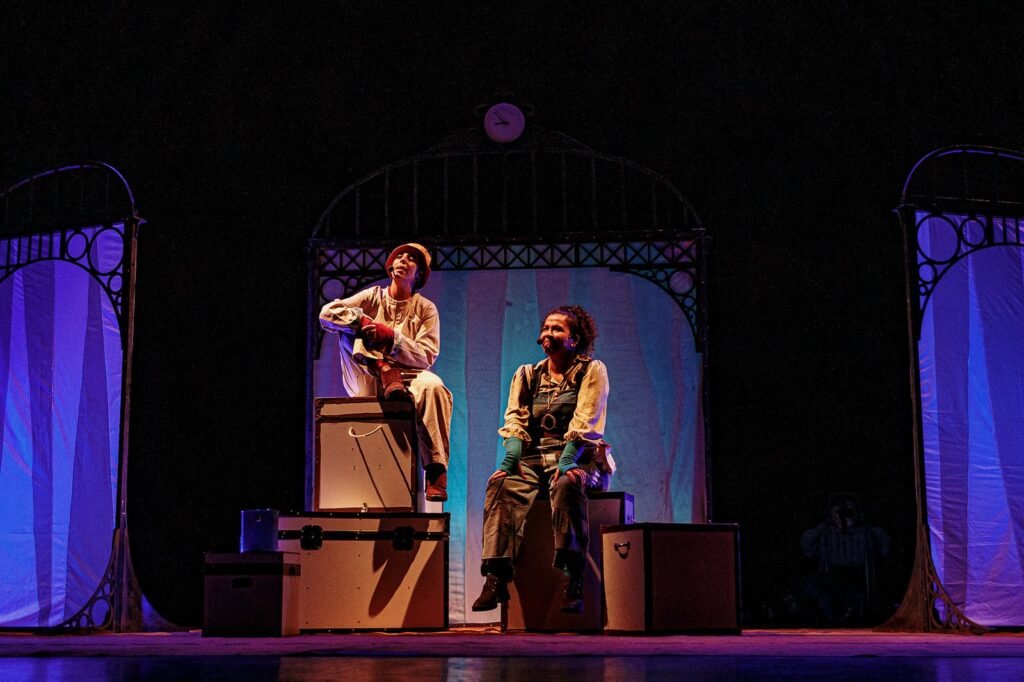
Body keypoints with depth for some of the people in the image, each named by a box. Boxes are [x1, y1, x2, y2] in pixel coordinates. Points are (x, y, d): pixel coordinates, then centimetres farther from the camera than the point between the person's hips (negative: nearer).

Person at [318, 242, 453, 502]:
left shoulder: (425, 309, 6)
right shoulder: (373, 297, 9)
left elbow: (426, 357, -7)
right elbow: (326, 313, -3)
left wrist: (391, 336, -20)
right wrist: (361, 321, -20)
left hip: (408, 378, -1)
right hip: (371, 382, 1)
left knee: (433, 386, -36)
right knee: (350, 328, -17)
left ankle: (436, 470, -35)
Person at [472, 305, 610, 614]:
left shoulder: (592, 371, 6)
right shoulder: (527, 375, 18)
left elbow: (584, 422, -8)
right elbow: (516, 421, 6)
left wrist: (567, 461, -23)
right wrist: (509, 460, -13)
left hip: (578, 458, -3)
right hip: (534, 459, 4)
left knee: (566, 486, -38)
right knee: (500, 486, -27)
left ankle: (573, 581, -38)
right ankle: (496, 577, -36)